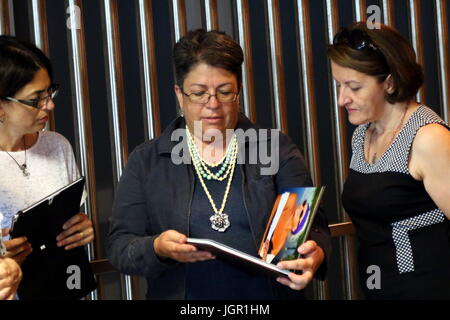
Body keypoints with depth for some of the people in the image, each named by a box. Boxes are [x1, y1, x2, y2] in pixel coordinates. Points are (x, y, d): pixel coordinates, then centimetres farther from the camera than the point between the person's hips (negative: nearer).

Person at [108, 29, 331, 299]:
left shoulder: (278, 150, 5)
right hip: (181, 293, 0)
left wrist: (316, 254, -20)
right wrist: (157, 249, -18)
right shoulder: (146, 162, 6)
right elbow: (119, 246, 3)